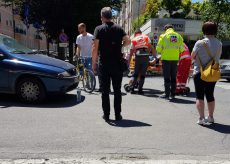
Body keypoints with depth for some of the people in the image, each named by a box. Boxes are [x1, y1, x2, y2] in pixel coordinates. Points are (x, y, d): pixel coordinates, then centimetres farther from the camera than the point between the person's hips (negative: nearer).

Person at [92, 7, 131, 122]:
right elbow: (128, 41, -4)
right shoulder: (118, 28, 6)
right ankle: (117, 114, 13)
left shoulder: (99, 29, -2)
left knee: (105, 90, 6)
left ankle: (106, 115, 11)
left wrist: (94, 63, -3)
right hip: (117, 64, 2)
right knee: (117, 90, 9)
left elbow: (95, 47, -9)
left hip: (104, 64, -2)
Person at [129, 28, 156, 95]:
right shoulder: (146, 37, 17)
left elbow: (131, 52, 13)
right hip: (146, 56, -1)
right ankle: (140, 90, 6)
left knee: (135, 74, 12)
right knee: (143, 74, 5)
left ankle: (132, 89, 8)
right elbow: (151, 47, 7)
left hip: (138, 56, 1)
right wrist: (155, 56, 9)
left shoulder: (134, 40, 17)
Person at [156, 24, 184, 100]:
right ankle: (173, 94, 17)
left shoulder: (163, 36, -4)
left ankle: (167, 94, 3)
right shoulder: (178, 36, 7)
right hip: (175, 59, 4)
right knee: (173, 77, 12)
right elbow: (182, 49, 7)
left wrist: (162, 52, 14)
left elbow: (158, 48, -7)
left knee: (167, 77, 2)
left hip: (166, 58, -3)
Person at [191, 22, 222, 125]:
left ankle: (202, 118, -1)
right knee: (210, 95, 16)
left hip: (200, 73, -5)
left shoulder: (200, 43, -15)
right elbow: (218, 56, 9)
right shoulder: (219, 44, 0)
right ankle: (211, 117, 25)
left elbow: (192, 56, -5)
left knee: (199, 96, 2)